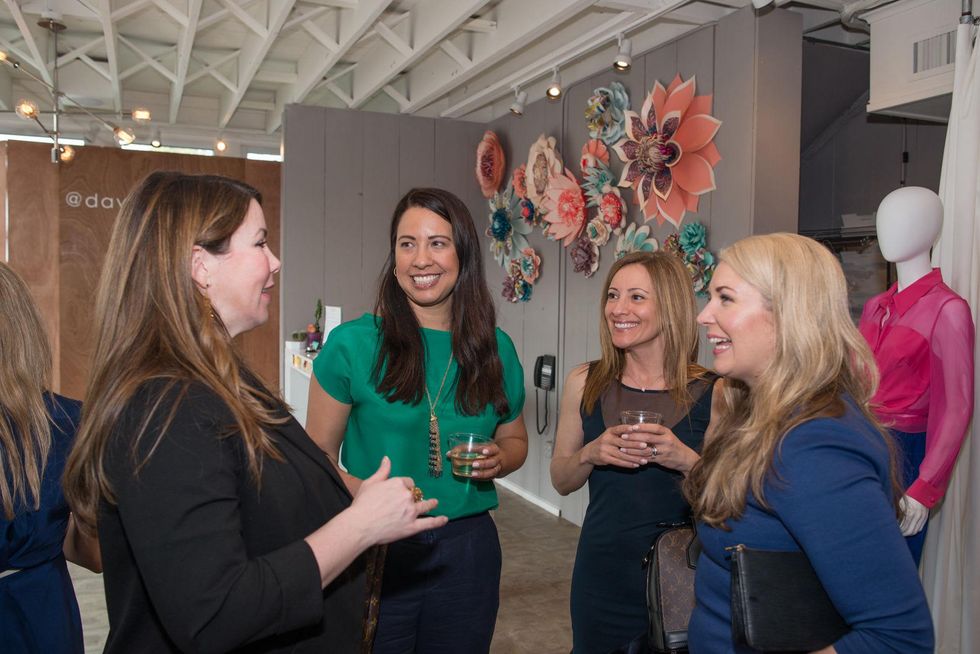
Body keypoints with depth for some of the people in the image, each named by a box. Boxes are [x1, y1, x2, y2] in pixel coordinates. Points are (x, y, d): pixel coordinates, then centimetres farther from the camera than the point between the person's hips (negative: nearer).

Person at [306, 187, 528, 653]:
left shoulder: (496, 348, 0)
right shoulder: (351, 345, -9)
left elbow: (515, 439, 14)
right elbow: (318, 454, -4)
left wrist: (499, 458, -8)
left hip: (467, 549, 3)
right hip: (377, 551, -3)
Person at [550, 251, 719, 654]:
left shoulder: (712, 391, -9)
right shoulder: (585, 383, -2)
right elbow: (561, 481, 6)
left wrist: (686, 460, -22)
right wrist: (590, 454, -14)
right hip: (602, 573, 2)